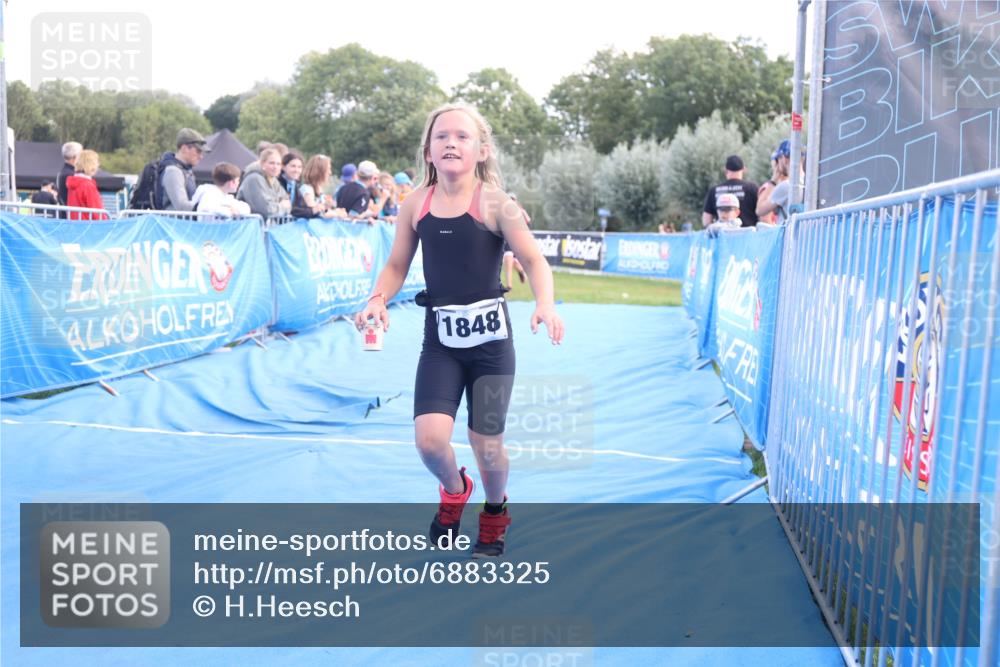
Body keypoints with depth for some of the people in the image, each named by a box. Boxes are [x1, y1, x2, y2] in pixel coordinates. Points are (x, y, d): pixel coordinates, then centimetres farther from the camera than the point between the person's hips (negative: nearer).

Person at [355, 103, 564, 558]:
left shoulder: (493, 203, -10)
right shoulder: (416, 204, 0)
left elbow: (534, 260, -15)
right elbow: (396, 266, 8)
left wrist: (545, 304, -33)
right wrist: (378, 300, -11)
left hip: (489, 337, -2)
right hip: (440, 338, 2)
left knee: (486, 444, 5)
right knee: (430, 438, -12)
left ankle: (495, 512, 39)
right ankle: (453, 491, 25)